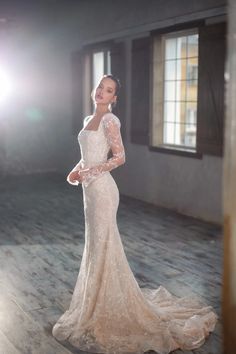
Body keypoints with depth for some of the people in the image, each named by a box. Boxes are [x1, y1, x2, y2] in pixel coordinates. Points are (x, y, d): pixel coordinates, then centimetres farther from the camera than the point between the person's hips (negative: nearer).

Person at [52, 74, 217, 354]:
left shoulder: (109, 120, -10)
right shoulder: (89, 119, 15)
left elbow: (119, 157, -15)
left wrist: (89, 173, -17)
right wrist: (76, 171, 4)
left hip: (102, 189, -9)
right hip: (90, 190, 9)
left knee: (103, 246, -1)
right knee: (94, 245, 16)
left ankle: (109, 313, 12)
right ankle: (97, 305, 32)